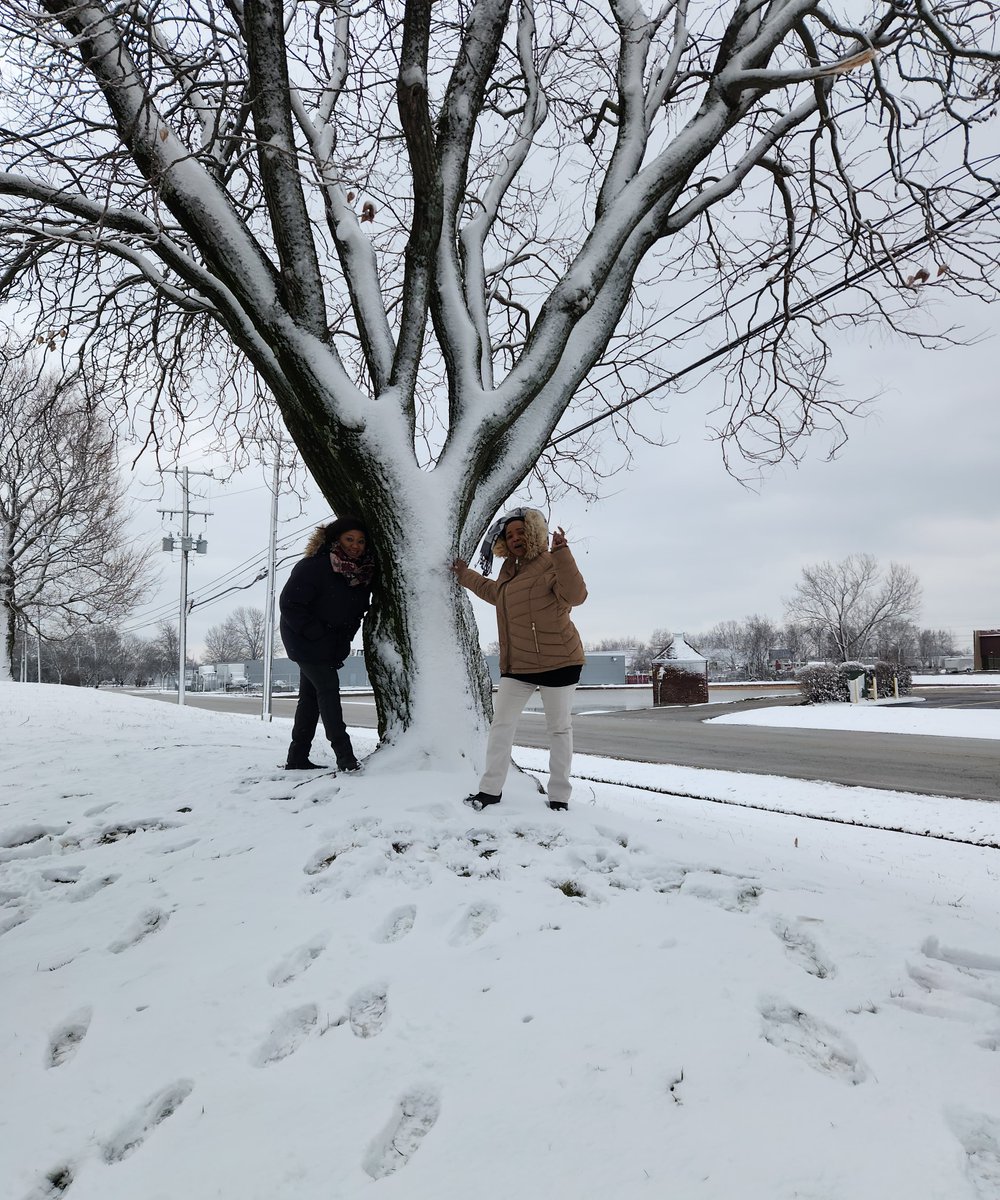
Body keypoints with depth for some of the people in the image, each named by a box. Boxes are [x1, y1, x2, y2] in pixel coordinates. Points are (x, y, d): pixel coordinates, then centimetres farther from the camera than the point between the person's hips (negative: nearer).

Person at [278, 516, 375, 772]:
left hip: (332, 647, 8)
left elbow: (358, 609, 14)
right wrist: (317, 634, -22)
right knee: (328, 688, -15)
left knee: (310, 697, 11)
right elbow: (289, 603, -21)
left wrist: (343, 641, 2)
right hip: (307, 642, -8)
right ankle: (345, 755, -14)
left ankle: (298, 758, 19)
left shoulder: (363, 573, 0)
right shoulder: (313, 566, -21)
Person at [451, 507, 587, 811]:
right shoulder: (511, 570, 12)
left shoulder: (551, 564, -13)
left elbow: (575, 595, -32)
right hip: (517, 664, 8)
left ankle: (559, 797, 15)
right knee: (501, 723, 8)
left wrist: (561, 552, -36)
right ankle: (491, 789, 18)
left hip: (559, 661, -7)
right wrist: (465, 575, 41)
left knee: (559, 728, 5)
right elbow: (495, 592, 34)